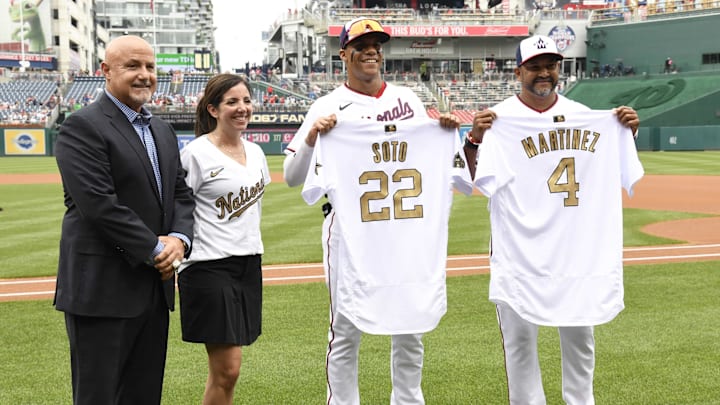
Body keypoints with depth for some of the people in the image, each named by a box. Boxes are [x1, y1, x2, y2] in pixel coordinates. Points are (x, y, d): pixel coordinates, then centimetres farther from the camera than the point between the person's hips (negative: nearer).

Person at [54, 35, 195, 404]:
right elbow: (99, 204, -19)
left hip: (155, 287, 7)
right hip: (103, 289, -7)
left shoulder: (163, 130, 16)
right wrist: (155, 248, -15)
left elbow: (181, 193, 14)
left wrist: (179, 238, -5)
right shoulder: (82, 127, -10)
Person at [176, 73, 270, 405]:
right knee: (227, 370, -7)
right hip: (210, 268, -6)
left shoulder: (255, 151, 11)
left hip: (249, 265, 6)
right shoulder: (196, 153, -9)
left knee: (224, 370, 10)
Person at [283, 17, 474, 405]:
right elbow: (292, 176, -6)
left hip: (406, 230, 4)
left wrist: (448, 130, 0)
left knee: (411, 326, 12)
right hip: (350, 232, -4)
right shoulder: (329, 107, -1)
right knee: (346, 329, 4)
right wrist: (312, 137, -22)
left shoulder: (407, 99, 11)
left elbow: (430, 153, 19)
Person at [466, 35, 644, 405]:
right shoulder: (499, 119, -5)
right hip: (519, 248, -4)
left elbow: (613, 171, 15)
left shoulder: (582, 115, 8)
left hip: (577, 246, 4)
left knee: (580, 332, 14)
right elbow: (473, 180, -11)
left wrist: (626, 133, 0)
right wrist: (474, 138, -25)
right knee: (519, 336, 3)